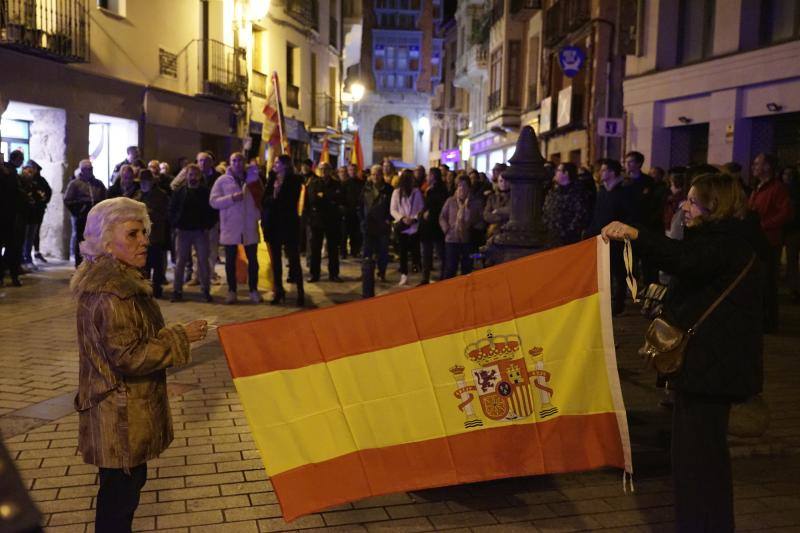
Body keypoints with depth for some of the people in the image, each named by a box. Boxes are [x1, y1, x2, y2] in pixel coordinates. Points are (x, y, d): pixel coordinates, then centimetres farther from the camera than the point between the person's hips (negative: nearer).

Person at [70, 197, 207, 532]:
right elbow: (129, 357, -26)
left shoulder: (116, 278, 8)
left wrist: (173, 336, 16)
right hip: (121, 416, -10)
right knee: (121, 489, 5)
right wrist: (181, 337, -20)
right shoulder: (111, 293, -26)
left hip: (124, 407, 10)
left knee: (130, 481, 23)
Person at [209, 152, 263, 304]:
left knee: (253, 260, 7)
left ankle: (254, 290, 17)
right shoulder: (222, 180, 0)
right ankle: (231, 291, 14)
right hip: (230, 227, -2)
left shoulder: (252, 177, 8)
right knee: (230, 261, 4)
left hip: (250, 226, 2)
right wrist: (232, 198, -20)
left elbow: (260, 197, 11)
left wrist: (258, 215, -3)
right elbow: (213, 201, -7)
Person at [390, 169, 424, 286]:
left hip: (414, 226, 0)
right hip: (401, 226, 1)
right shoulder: (396, 192, 0)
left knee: (415, 250, -2)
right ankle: (404, 276, 10)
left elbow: (422, 208, 2)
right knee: (403, 251, 3)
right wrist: (402, 218, -15)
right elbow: (393, 210, 0)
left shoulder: (416, 192, 1)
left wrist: (414, 218, -14)